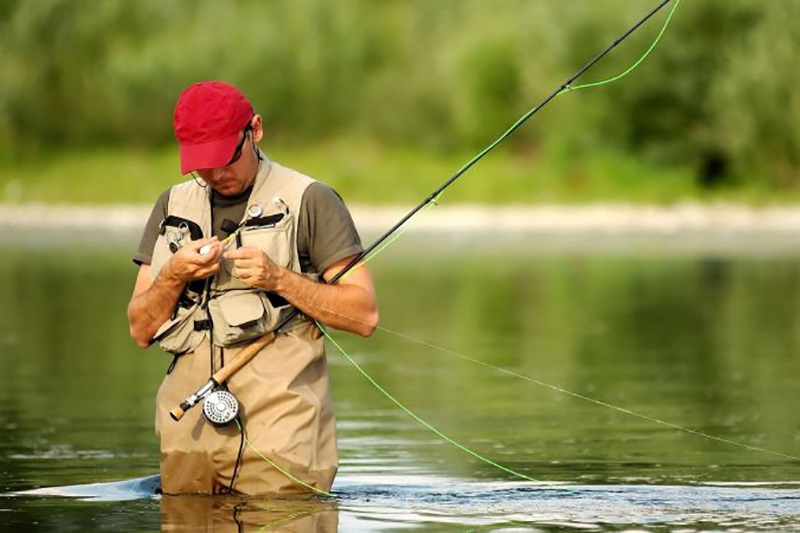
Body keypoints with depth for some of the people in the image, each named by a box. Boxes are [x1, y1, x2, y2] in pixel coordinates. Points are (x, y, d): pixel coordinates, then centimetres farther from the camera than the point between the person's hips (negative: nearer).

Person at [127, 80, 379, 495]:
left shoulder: (309, 201, 1)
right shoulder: (173, 205, 16)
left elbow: (364, 315, -3)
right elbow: (141, 330, 14)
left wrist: (278, 278, -14)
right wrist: (174, 276, -5)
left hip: (277, 422, -4)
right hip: (189, 426, 4)